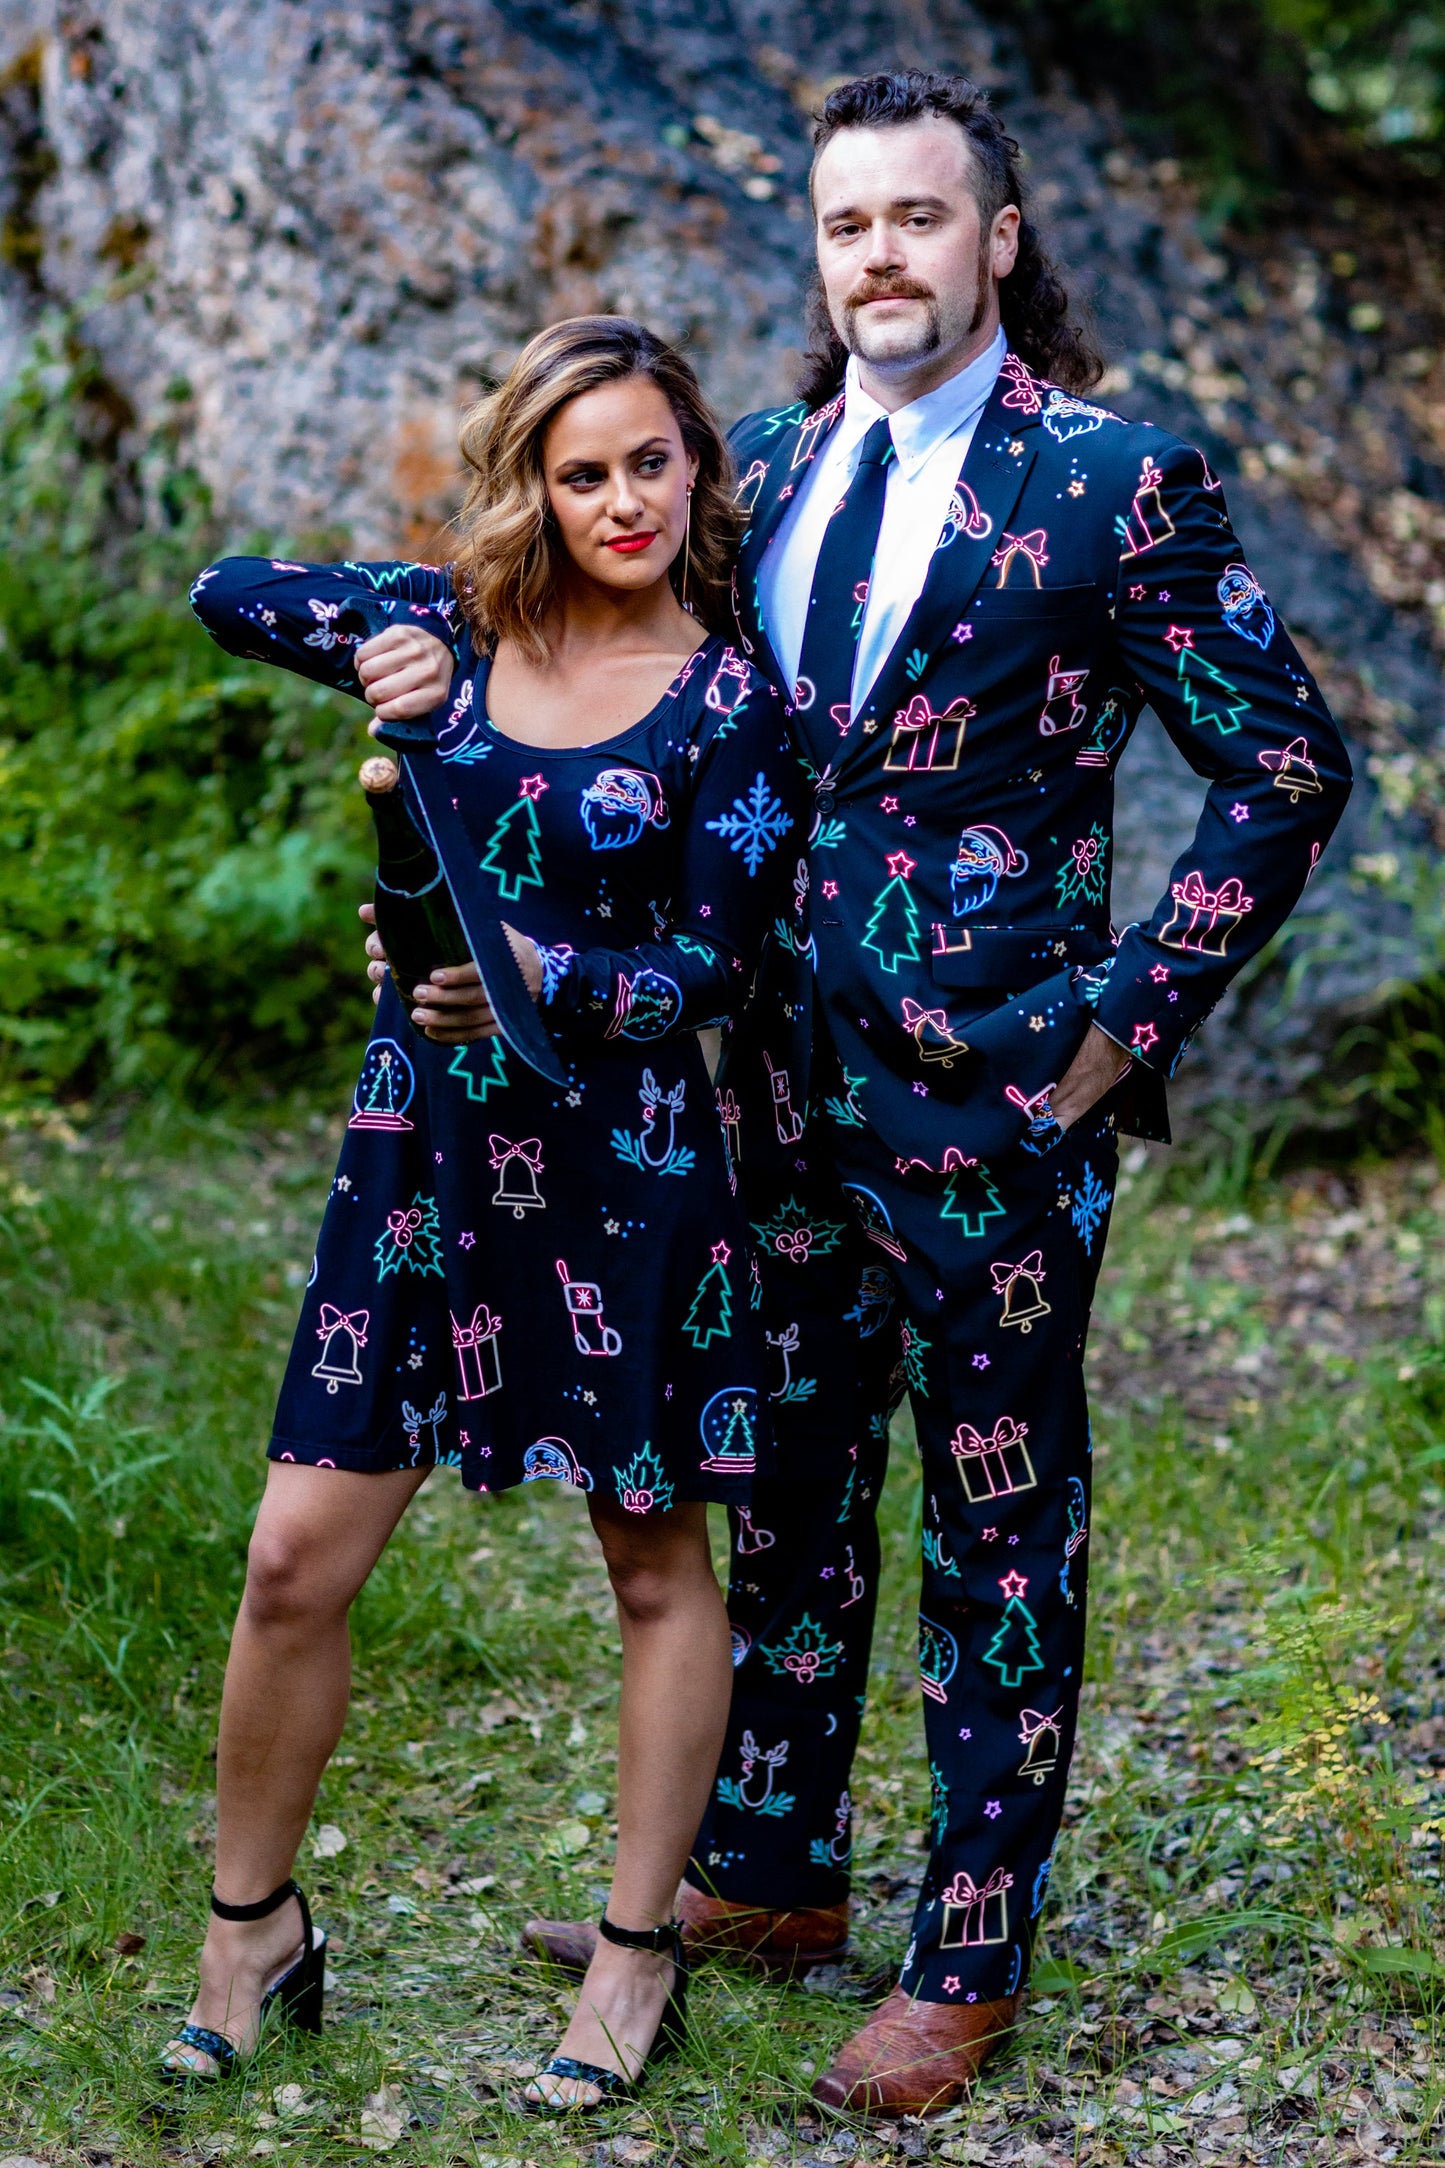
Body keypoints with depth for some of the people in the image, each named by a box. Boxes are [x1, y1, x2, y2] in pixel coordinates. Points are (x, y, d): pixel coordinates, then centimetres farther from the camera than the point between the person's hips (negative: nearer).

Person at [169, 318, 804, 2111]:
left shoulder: (729, 701, -4)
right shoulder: (458, 624, 5)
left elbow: (713, 958, -8)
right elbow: (227, 592, 12)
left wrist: (550, 981, -25)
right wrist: (367, 647, -5)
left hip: (625, 1157, -3)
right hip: (426, 1137, 3)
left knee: (655, 1566, 8)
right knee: (298, 1555, 1)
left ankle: (638, 1956, 24)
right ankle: (251, 1929, 21)